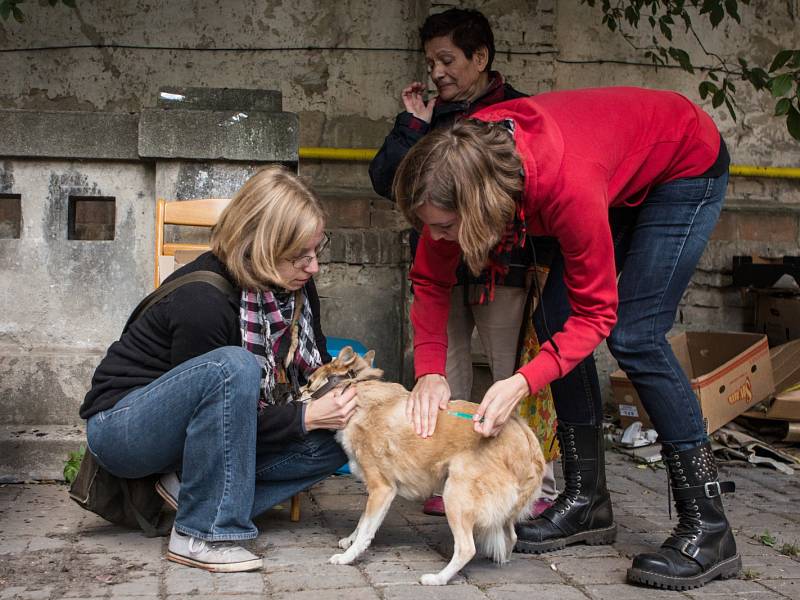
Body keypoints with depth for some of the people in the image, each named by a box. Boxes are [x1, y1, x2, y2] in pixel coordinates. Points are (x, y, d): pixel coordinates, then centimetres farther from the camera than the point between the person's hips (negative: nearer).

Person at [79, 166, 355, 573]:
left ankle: (195, 490, -7)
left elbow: (316, 370, 5)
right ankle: (198, 535, -27)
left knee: (332, 441, -12)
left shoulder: (296, 287, -6)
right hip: (122, 425, -7)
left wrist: (342, 399, -16)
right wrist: (306, 417, -28)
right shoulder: (202, 301, -29)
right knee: (233, 367, -38)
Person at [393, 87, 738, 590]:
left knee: (634, 334, -18)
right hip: (622, 181, 7)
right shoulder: (457, 167, -24)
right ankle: (587, 501, 7)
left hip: (687, 166, -7)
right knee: (556, 319, -3)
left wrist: (522, 383, -40)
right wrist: (430, 370, -23)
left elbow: (596, 314, -30)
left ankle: (709, 527, -11)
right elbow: (430, 280, -11)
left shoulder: (566, 184, -43)